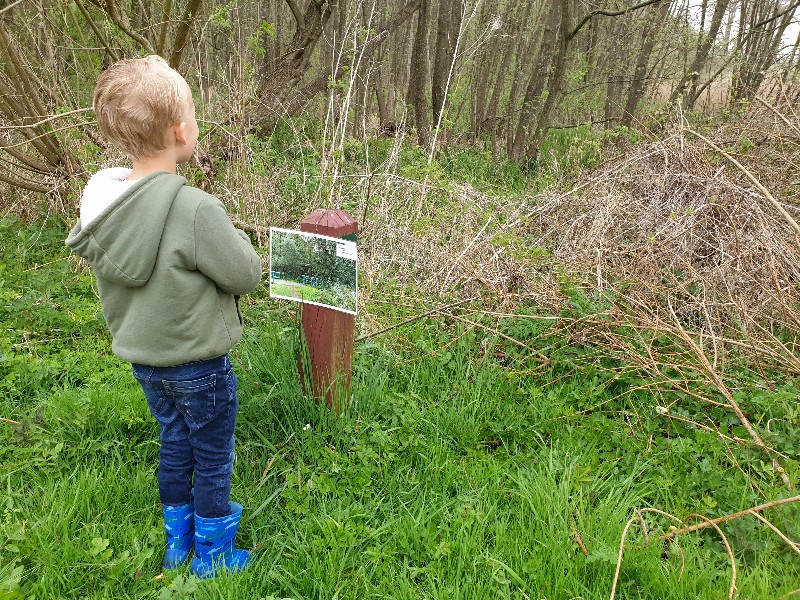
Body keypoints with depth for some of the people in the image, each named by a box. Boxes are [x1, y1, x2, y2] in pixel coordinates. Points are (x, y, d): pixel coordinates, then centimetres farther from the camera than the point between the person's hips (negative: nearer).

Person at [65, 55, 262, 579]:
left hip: (142, 355, 7)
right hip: (197, 362, -7)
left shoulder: (103, 199, -7)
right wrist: (232, 236, -2)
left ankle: (178, 539, 42)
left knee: (175, 444, 25)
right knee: (213, 457, 14)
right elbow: (246, 275, -21)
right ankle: (213, 554, 32)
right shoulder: (196, 209, -29)